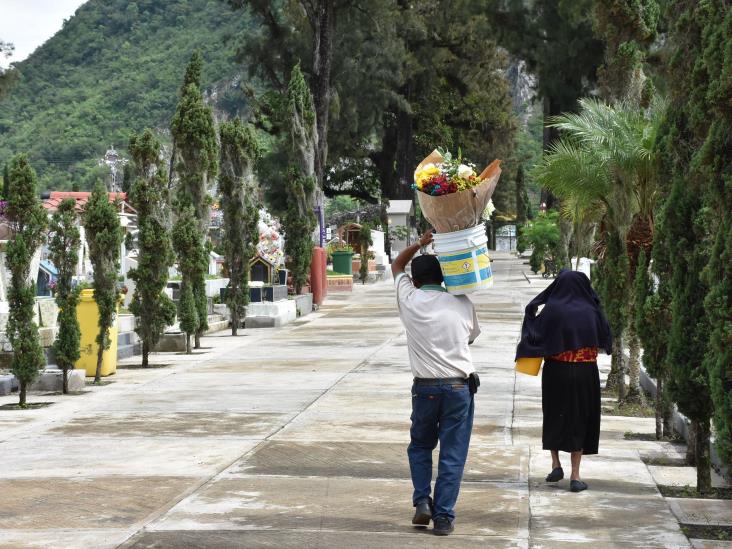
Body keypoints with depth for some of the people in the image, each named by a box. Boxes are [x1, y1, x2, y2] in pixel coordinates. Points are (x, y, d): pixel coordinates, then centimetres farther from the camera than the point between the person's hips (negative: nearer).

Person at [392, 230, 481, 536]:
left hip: (425, 387, 1)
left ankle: (422, 502, 7)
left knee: (420, 446, 21)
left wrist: (419, 244, 19)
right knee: (453, 453, 4)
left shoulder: (409, 300, 1)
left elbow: (397, 266, 20)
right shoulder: (462, 304, 1)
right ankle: (443, 517, 3)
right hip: (459, 386, 0)